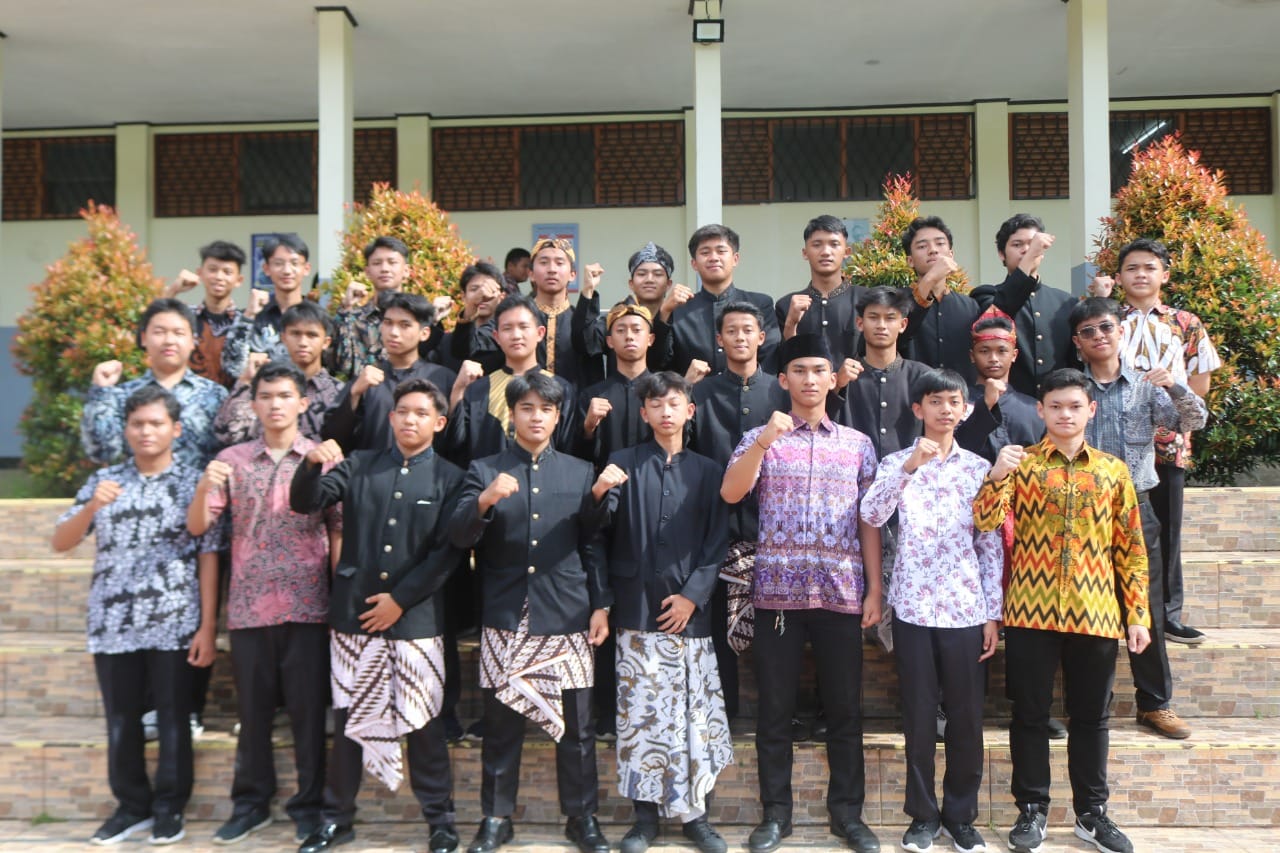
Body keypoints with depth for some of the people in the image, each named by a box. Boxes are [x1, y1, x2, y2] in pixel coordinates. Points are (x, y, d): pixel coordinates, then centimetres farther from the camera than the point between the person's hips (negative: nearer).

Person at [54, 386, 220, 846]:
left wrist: (207, 627, -8)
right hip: (113, 625, 3)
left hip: (175, 626, -3)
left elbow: (208, 558, -4)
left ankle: (169, 807, 21)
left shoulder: (194, 483, -1)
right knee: (121, 719, 12)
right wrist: (92, 506, -15)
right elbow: (60, 543, 4)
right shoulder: (103, 481, 7)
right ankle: (131, 805, 27)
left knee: (173, 718, 6)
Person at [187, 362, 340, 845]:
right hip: (248, 606, 2)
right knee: (252, 710, 11)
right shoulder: (232, 459, 6)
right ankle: (251, 803, 26)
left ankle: (308, 804, 19)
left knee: (308, 709, 5)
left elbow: (338, 531, 1)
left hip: (307, 605, -2)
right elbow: (197, 527, 2)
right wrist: (204, 487, -18)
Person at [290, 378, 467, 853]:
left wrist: (400, 598, -10)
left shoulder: (449, 478, 1)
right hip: (352, 613, 2)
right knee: (348, 718, 11)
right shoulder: (360, 465, 8)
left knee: (423, 722, 5)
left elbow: (449, 553, -5)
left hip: (416, 618, -2)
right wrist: (311, 466, -21)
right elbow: (305, 504, -1)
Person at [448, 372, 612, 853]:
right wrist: (484, 501, -24)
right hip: (505, 618, 0)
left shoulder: (580, 472, 9)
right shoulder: (484, 470, 5)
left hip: (567, 617, 1)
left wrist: (601, 605, 3)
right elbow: (459, 537, -6)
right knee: (501, 722, 7)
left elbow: (593, 544, 9)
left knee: (576, 724, 6)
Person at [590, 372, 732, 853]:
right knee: (641, 710, 1)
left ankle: (694, 812, 17)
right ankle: (645, 814, 12)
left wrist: (693, 594, -6)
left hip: (689, 610, 1)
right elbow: (600, 526, -6)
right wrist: (599, 495, -27)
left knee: (694, 712, 4)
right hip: (637, 610, -1)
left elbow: (717, 543, 7)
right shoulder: (624, 464, 7)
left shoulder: (706, 471, 11)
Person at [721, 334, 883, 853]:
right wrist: (764, 441, -23)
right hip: (777, 591, -1)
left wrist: (874, 588, 3)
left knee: (844, 708, 7)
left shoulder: (858, 444, 9)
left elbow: (868, 522, 9)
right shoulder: (760, 437, 5)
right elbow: (730, 494, -11)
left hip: (841, 592, 1)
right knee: (775, 708, 6)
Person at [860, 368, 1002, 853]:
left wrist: (994, 613, 2)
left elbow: (992, 544, 6)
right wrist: (909, 466, -25)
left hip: (968, 608, 1)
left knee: (967, 717, 7)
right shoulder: (897, 463, 3)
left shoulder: (979, 468, 7)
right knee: (919, 715, 6)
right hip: (913, 607, -1)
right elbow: (871, 515, -15)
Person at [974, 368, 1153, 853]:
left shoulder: (1113, 471, 8)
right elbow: (985, 522, -11)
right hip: (1032, 612, -2)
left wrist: (1138, 614, 5)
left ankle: (1092, 812, 26)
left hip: (1096, 615, 2)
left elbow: (1131, 549, 9)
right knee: (1030, 714, 6)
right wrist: (997, 476, -28)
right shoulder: (1021, 464, 2)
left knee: (1091, 717, 11)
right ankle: (1032, 809, 19)